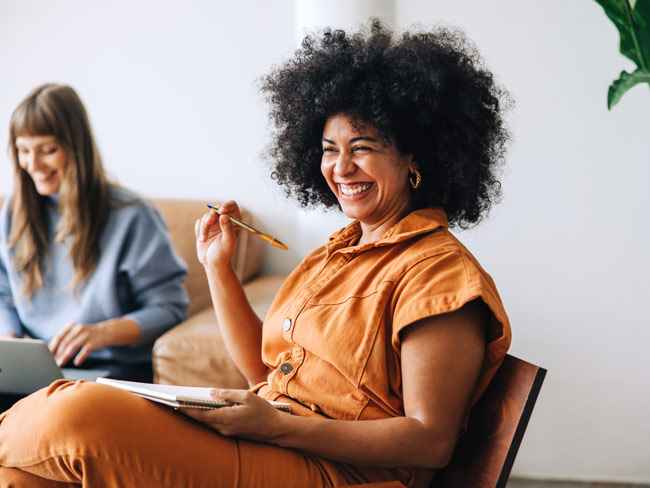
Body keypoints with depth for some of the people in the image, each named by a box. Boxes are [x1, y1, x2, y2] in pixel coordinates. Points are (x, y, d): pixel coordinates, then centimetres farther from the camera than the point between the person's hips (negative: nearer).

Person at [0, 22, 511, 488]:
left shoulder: (438, 271, -8)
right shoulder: (340, 249, 19)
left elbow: (430, 443, -14)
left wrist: (277, 426, -21)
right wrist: (218, 267, 11)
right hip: (266, 446, 8)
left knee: (83, 415, -23)